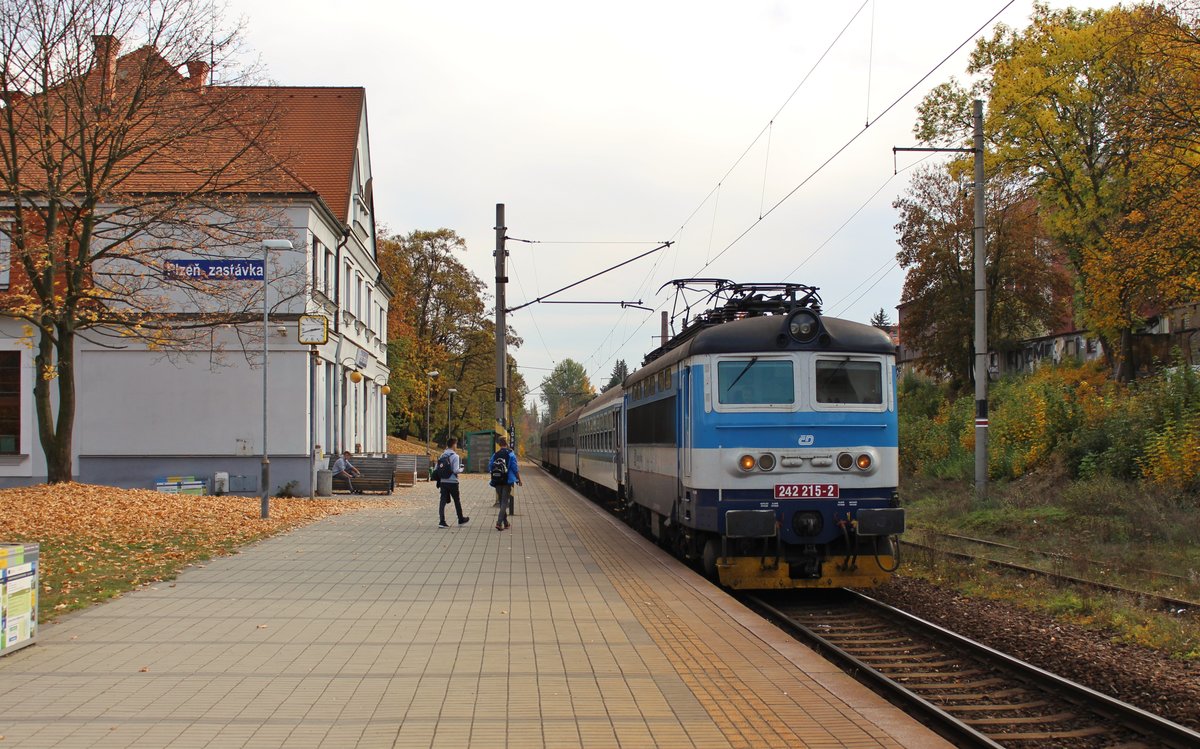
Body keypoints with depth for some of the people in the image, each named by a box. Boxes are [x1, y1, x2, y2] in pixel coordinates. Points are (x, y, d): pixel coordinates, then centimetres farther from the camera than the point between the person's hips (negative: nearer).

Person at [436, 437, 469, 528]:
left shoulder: (442, 456, 6)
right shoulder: (454, 456, -12)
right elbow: (456, 470, -17)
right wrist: (461, 469, 2)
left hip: (443, 482, 5)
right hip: (452, 482, -5)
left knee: (443, 501, 2)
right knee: (457, 501, 12)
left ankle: (441, 521, -6)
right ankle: (461, 519, 26)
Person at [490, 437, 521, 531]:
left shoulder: (495, 455, 3)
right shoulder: (511, 454, -8)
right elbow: (515, 469, -9)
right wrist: (519, 479, 3)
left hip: (497, 482, 4)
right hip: (507, 481, -4)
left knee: (501, 502, 16)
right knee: (505, 502, -2)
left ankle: (505, 522, 23)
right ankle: (499, 522, -17)